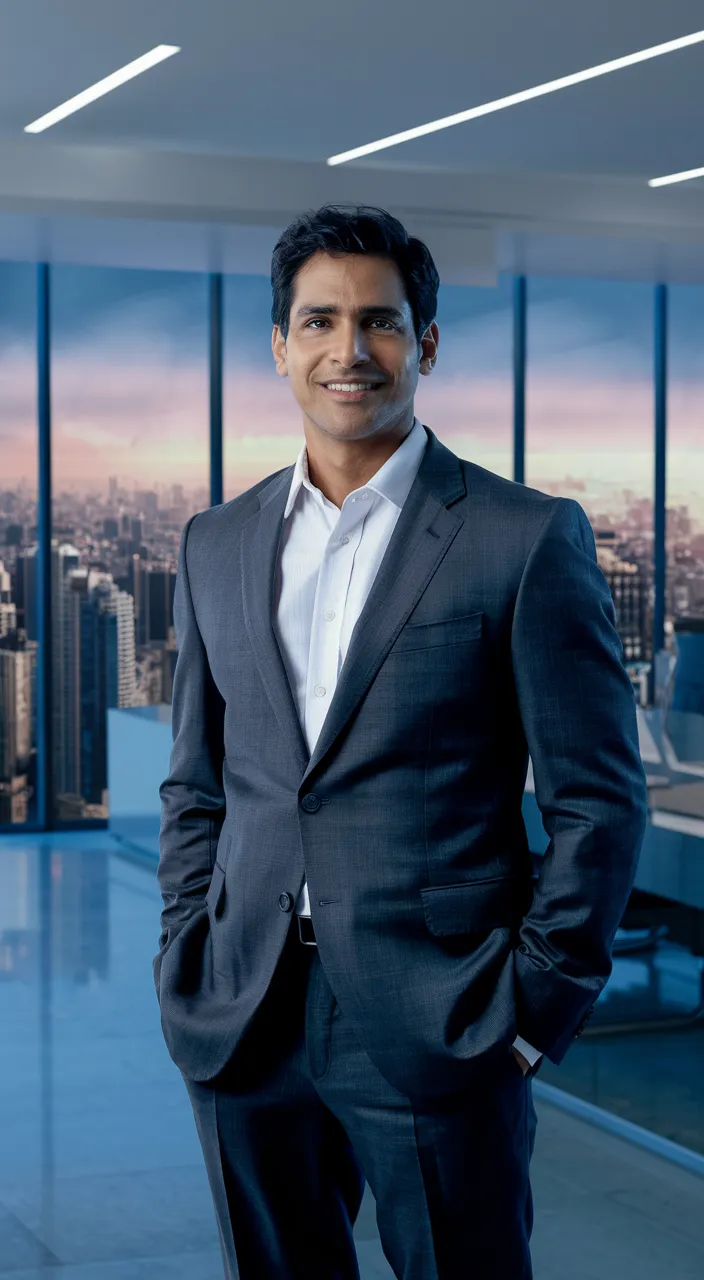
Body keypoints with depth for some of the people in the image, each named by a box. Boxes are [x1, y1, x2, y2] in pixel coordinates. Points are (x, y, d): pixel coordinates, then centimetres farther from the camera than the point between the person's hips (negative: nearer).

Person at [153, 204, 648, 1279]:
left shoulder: (528, 539, -4)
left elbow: (598, 798, -4)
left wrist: (534, 1007, -8)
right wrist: (188, 965, 6)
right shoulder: (218, 545, 10)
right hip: (242, 1032, 4)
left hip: (439, 1033, -4)